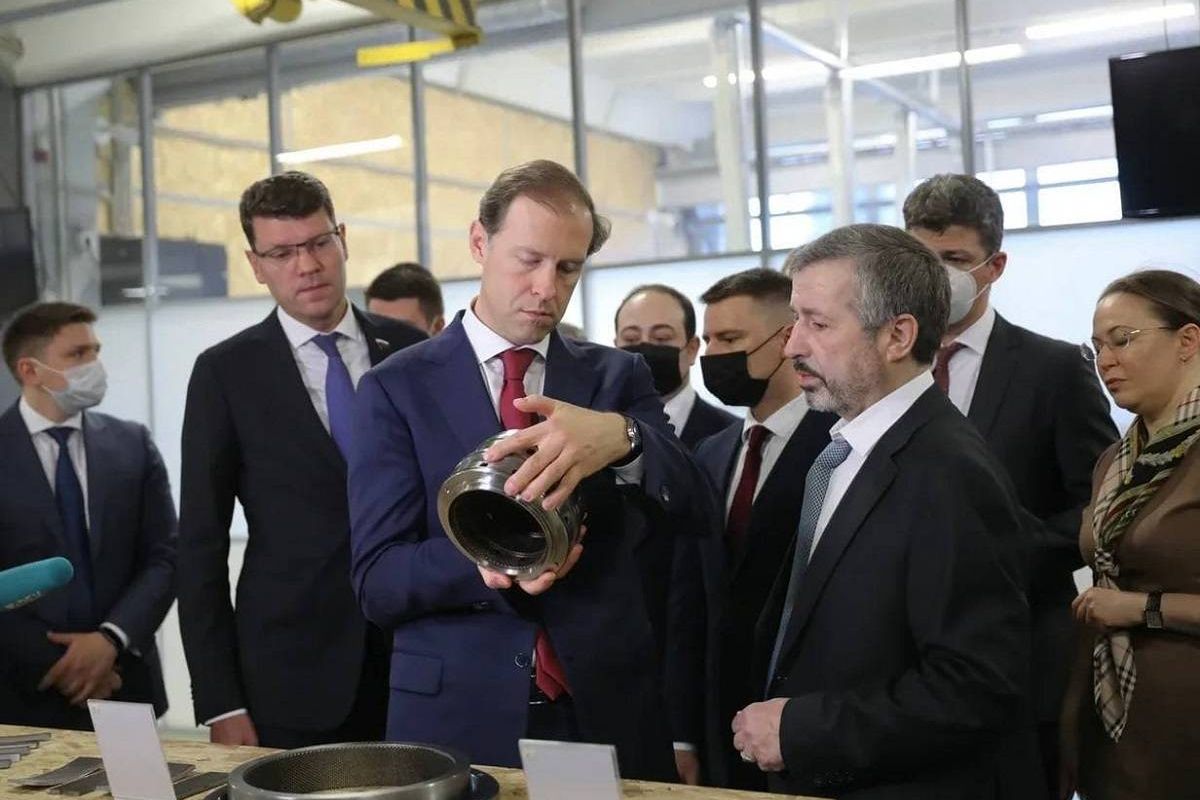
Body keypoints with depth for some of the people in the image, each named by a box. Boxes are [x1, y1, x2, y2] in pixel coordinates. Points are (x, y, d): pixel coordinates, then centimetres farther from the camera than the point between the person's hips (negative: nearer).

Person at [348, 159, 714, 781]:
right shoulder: (397, 387, -2)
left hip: (609, 710, 2)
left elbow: (693, 512, -9)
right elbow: (377, 579, -6)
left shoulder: (617, 376, 4)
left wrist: (621, 436, -29)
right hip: (458, 715, -2)